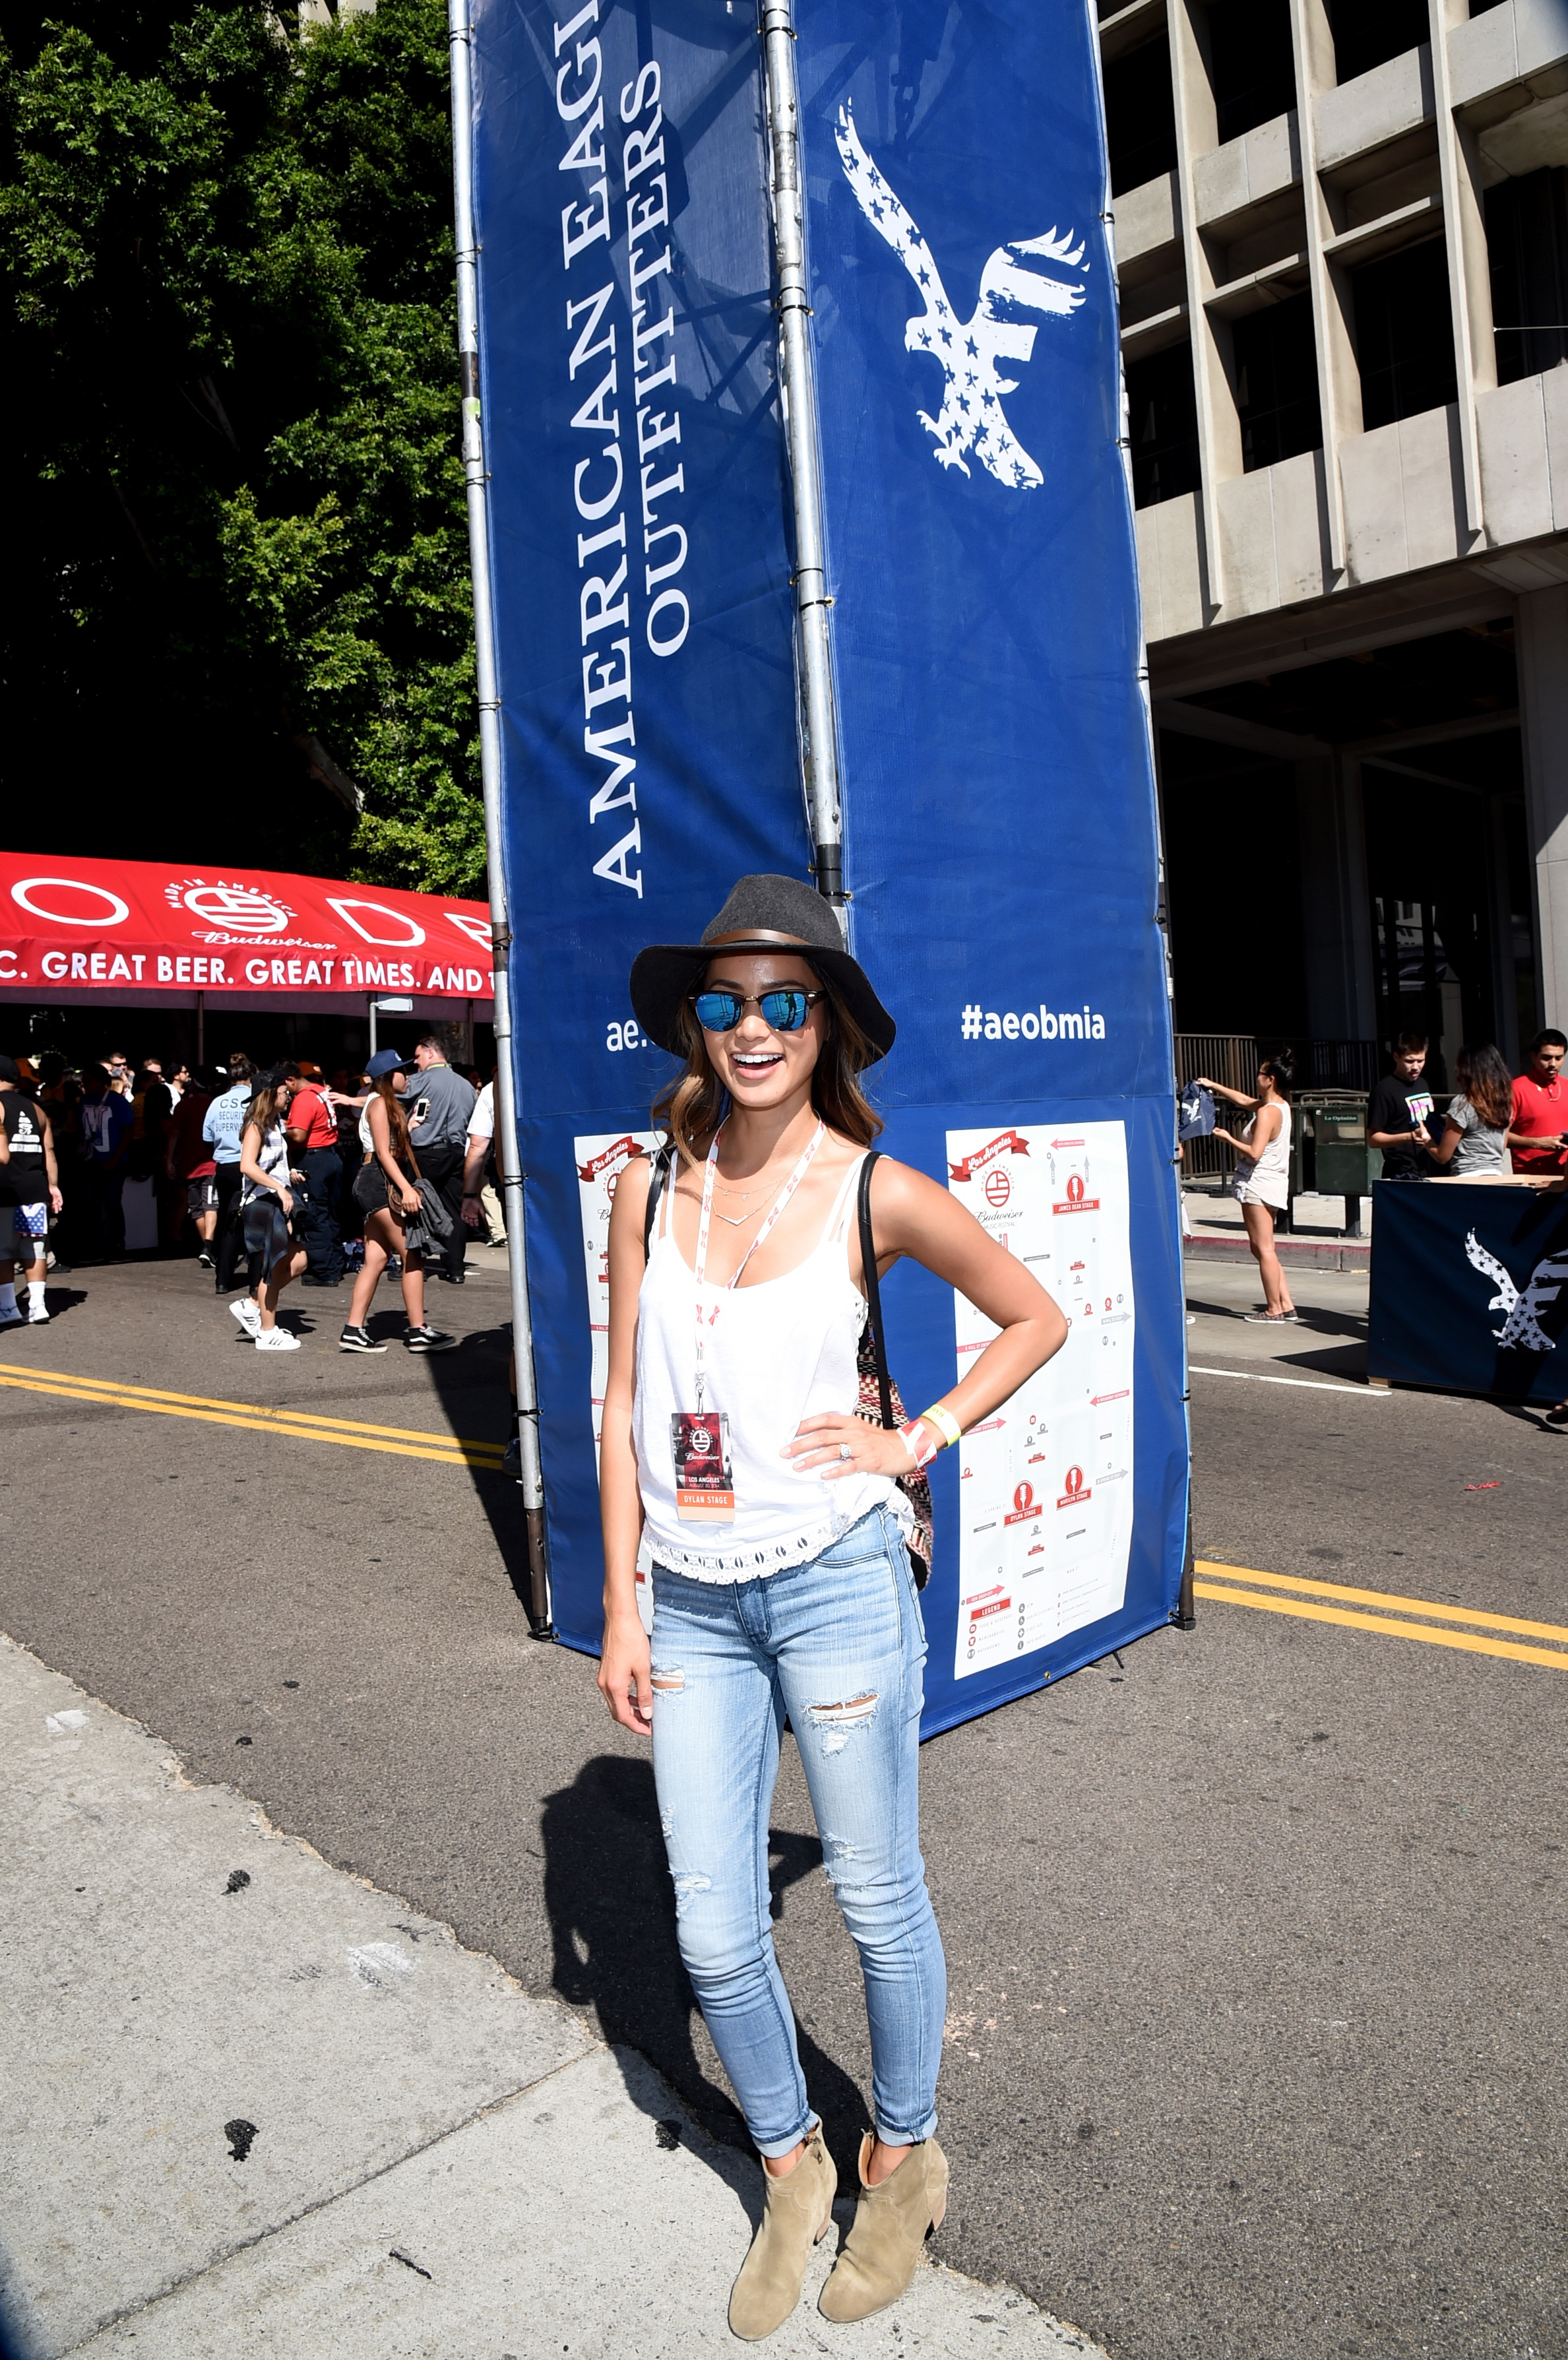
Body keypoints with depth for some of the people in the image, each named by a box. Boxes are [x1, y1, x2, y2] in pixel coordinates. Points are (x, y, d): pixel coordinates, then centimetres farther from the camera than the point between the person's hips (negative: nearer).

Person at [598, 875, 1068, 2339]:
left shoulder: (877, 1194, -8)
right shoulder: (650, 1187, 0)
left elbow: (1035, 1318, 6)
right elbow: (624, 1407, 4)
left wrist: (920, 1443, -4)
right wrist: (622, 1607, 3)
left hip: (836, 1581, -3)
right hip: (693, 1603, 3)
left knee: (876, 1900, 14)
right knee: (714, 1936, 11)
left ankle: (902, 2159, 42)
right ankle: (789, 2167, 39)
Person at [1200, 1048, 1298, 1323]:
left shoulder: (1267, 1113, -18)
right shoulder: (1281, 1105, 11)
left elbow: (1254, 1153, -24)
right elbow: (1244, 1101, 27)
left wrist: (1228, 1138, -10)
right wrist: (1214, 1086, 30)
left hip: (1258, 1184, -10)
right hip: (1273, 1184, 10)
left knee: (1264, 1249, -4)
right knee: (1262, 1249, 14)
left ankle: (1274, 1310, 0)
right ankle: (1287, 1306, 13)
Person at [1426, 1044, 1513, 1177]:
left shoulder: (1463, 1104, -12)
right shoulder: (1504, 1101, 9)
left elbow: (1443, 1156, -8)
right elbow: (1502, 1149, 18)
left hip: (1469, 1177, -7)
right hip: (1496, 1176, 7)